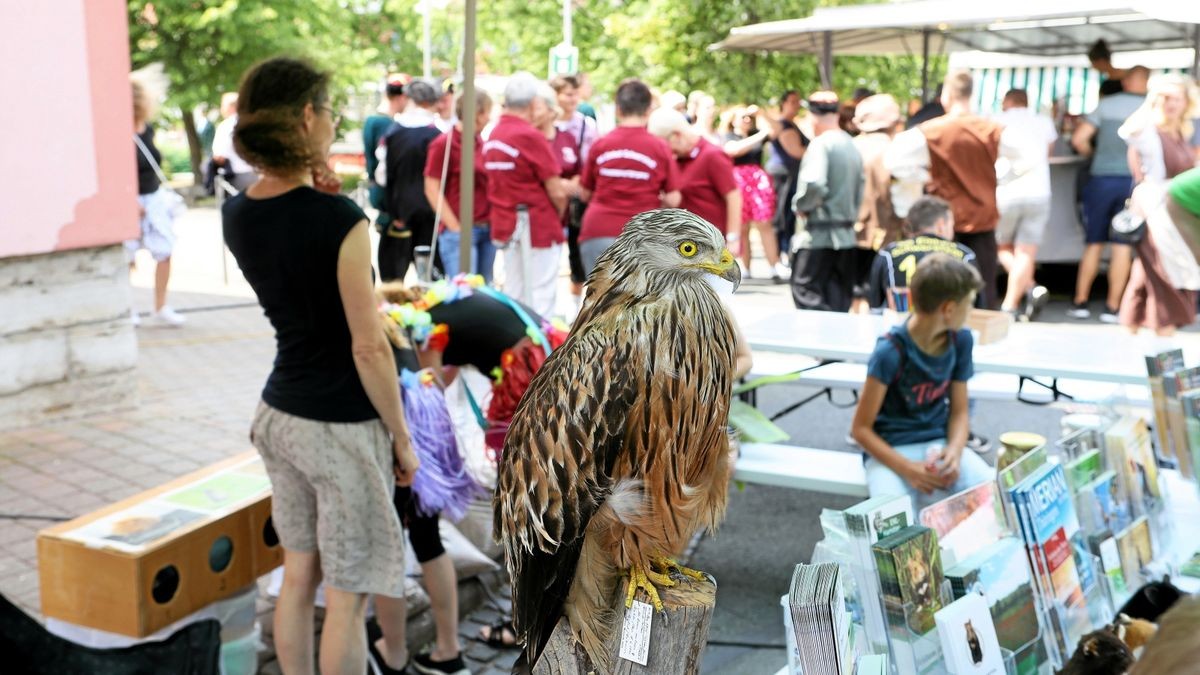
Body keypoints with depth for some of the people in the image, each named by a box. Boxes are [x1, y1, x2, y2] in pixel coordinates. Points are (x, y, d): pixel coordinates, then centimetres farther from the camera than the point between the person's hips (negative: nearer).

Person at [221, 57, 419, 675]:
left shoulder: (236, 215, 0)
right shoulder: (338, 219, -21)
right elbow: (368, 349, -17)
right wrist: (401, 436, -7)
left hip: (280, 414, 7)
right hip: (342, 427, -7)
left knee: (298, 574, 18)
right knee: (348, 594, 5)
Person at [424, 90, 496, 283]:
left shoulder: (481, 143, 11)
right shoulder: (443, 144, -8)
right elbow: (432, 190, -9)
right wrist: (456, 227, -11)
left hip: (487, 230, 7)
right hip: (460, 232, -7)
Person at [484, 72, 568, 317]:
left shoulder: (493, 136, 9)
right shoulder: (530, 136, -15)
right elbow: (556, 192, -14)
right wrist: (558, 216, 5)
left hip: (505, 225, 8)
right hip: (538, 226, -8)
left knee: (513, 294, 13)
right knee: (540, 297, -3)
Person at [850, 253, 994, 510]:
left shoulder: (961, 340, -1)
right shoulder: (891, 351, -19)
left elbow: (959, 411, 7)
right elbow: (861, 428, -13)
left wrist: (954, 451, -15)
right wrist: (907, 469, -25)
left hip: (940, 443, 5)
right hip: (892, 450, -5)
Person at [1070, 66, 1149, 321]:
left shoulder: (1105, 105, 2)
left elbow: (1078, 139, -5)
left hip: (1101, 178, 1)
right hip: (1134, 180, -1)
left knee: (1094, 243, 11)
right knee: (1123, 246, 3)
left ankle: (1080, 302, 13)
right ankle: (1112, 307, 5)